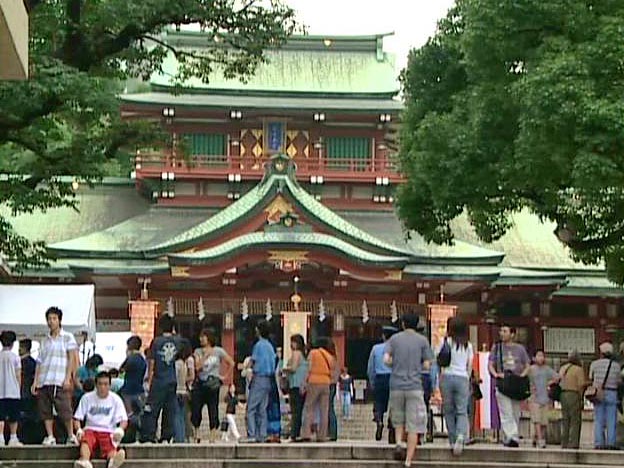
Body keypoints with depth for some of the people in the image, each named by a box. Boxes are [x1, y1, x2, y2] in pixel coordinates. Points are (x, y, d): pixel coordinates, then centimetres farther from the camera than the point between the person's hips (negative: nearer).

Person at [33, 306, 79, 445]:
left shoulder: (67, 337, 7)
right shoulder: (45, 341, 19)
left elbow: (71, 358, -1)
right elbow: (39, 362, 17)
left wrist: (68, 378, -11)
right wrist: (35, 381, 9)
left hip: (59, 381, -5)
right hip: (43, 381, 5)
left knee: (64, 410, -9)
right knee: (45, 411, 2)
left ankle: (71, 435, 2)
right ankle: (50, 437, 8)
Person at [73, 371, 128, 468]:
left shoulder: (115, 399, 8)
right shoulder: (87, 398, 10)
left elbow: (124, 420, 3)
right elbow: (77, 418, 10)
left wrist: (120, 429, -20)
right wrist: (79, 429, -12)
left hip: (108, 432, -1)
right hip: (91, 429, 1)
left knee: (111, 447, -36)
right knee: (85, 441, -37)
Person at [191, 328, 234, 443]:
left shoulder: (218, 351, 3)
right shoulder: (198, 352, 8)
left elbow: (231, 363, 10)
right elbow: (197, 367, -7)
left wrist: (224, 376, 6)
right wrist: (206, 355, -10)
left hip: (213, 384, -2)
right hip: (200, 383, 2)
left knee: (213, 411, -2)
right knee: (195, 410, -5)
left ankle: (212, 437, 1)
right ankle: (196, 435, 6)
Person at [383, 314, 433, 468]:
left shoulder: (394, 338, 5)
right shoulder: (422, 341, 2)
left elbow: (386, 360, -6)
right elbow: (426, 365, -1)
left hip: (396, 386, 2)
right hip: (415, 386, -2)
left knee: (398, 419, 22)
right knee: (414, 426, 1)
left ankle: (399, 442, -2)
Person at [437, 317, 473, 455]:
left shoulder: (446, 342, 1)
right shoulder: (468, 345, 9)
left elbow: (439, 360, 0)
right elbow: (470, 366, 12)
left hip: (447, 376, -1)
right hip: (462, 378, 1)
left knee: (448, 410, 8)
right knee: (462, 411, 1)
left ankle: (453, 440, 8)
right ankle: (461, 435, -23)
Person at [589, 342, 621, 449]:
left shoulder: (595, 364, -3)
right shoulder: (616, 365, -3)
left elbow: (591, 379, 10)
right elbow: (619, 381, 8)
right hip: (612, 394, -1)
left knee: (598, 420, 4)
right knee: (611, 420, 2)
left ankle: (599, 443, 0)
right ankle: (610, 443, -3)